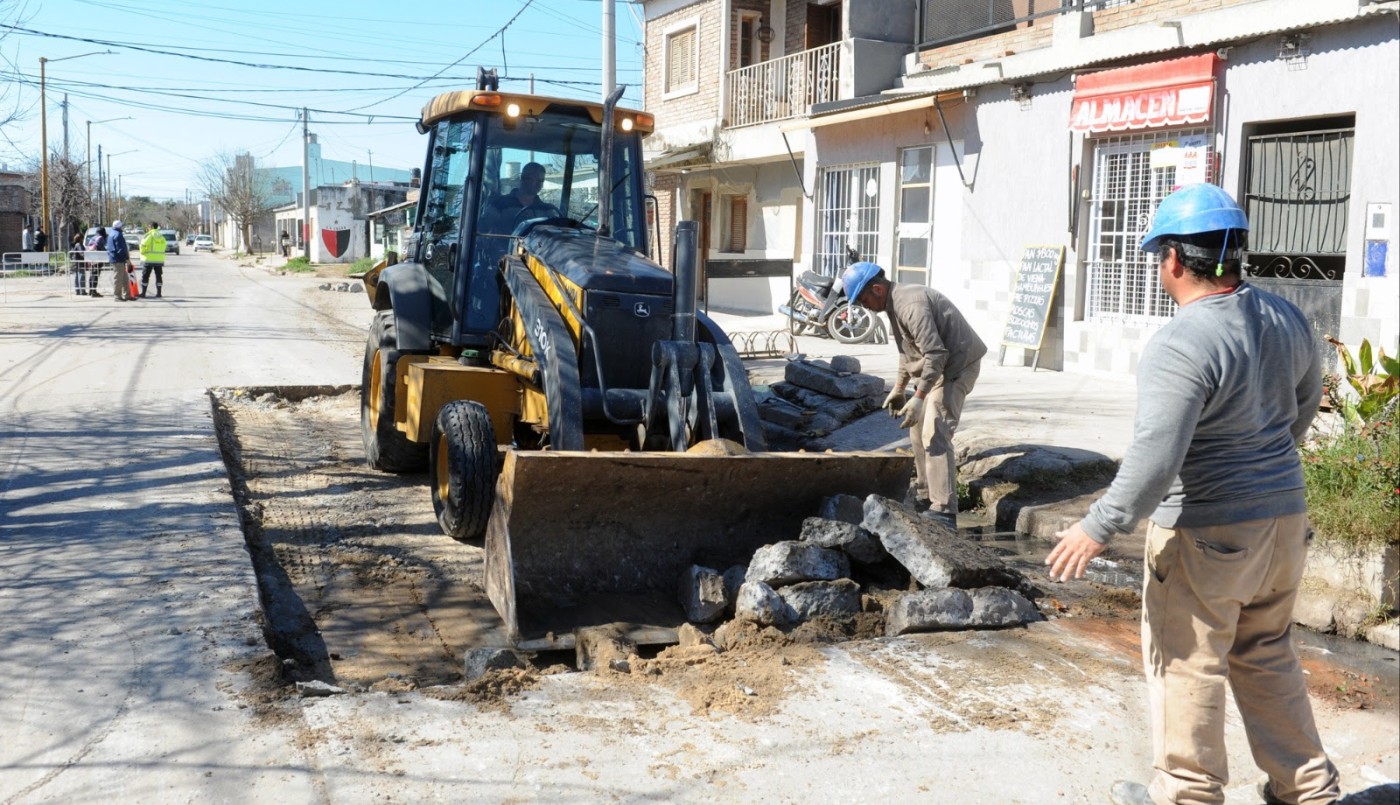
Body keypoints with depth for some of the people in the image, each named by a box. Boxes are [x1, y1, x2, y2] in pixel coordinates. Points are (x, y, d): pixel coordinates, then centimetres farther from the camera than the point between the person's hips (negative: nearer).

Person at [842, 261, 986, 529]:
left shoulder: (911, 305, -25)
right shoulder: (895, 304, 9)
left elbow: (936, 354, -29)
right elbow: (909, 351, 21)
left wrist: (918, 398, -31)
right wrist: (899, 389, 21)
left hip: (957, 365, -11)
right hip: (937, 367, 11)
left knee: (934, 434, -18)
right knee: (918, 429, 18)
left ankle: (944, 511, -21)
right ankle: (924, 495, 30)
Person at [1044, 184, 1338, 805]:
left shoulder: (1181, 346, -24)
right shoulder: (1286, 320, 2)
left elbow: (1153, 461, -29)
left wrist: (1096, 529, -19)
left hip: (1205, 535, -8)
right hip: (1283, 519, 8)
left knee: (1185, 664, 8)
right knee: (1268, 657, 22)